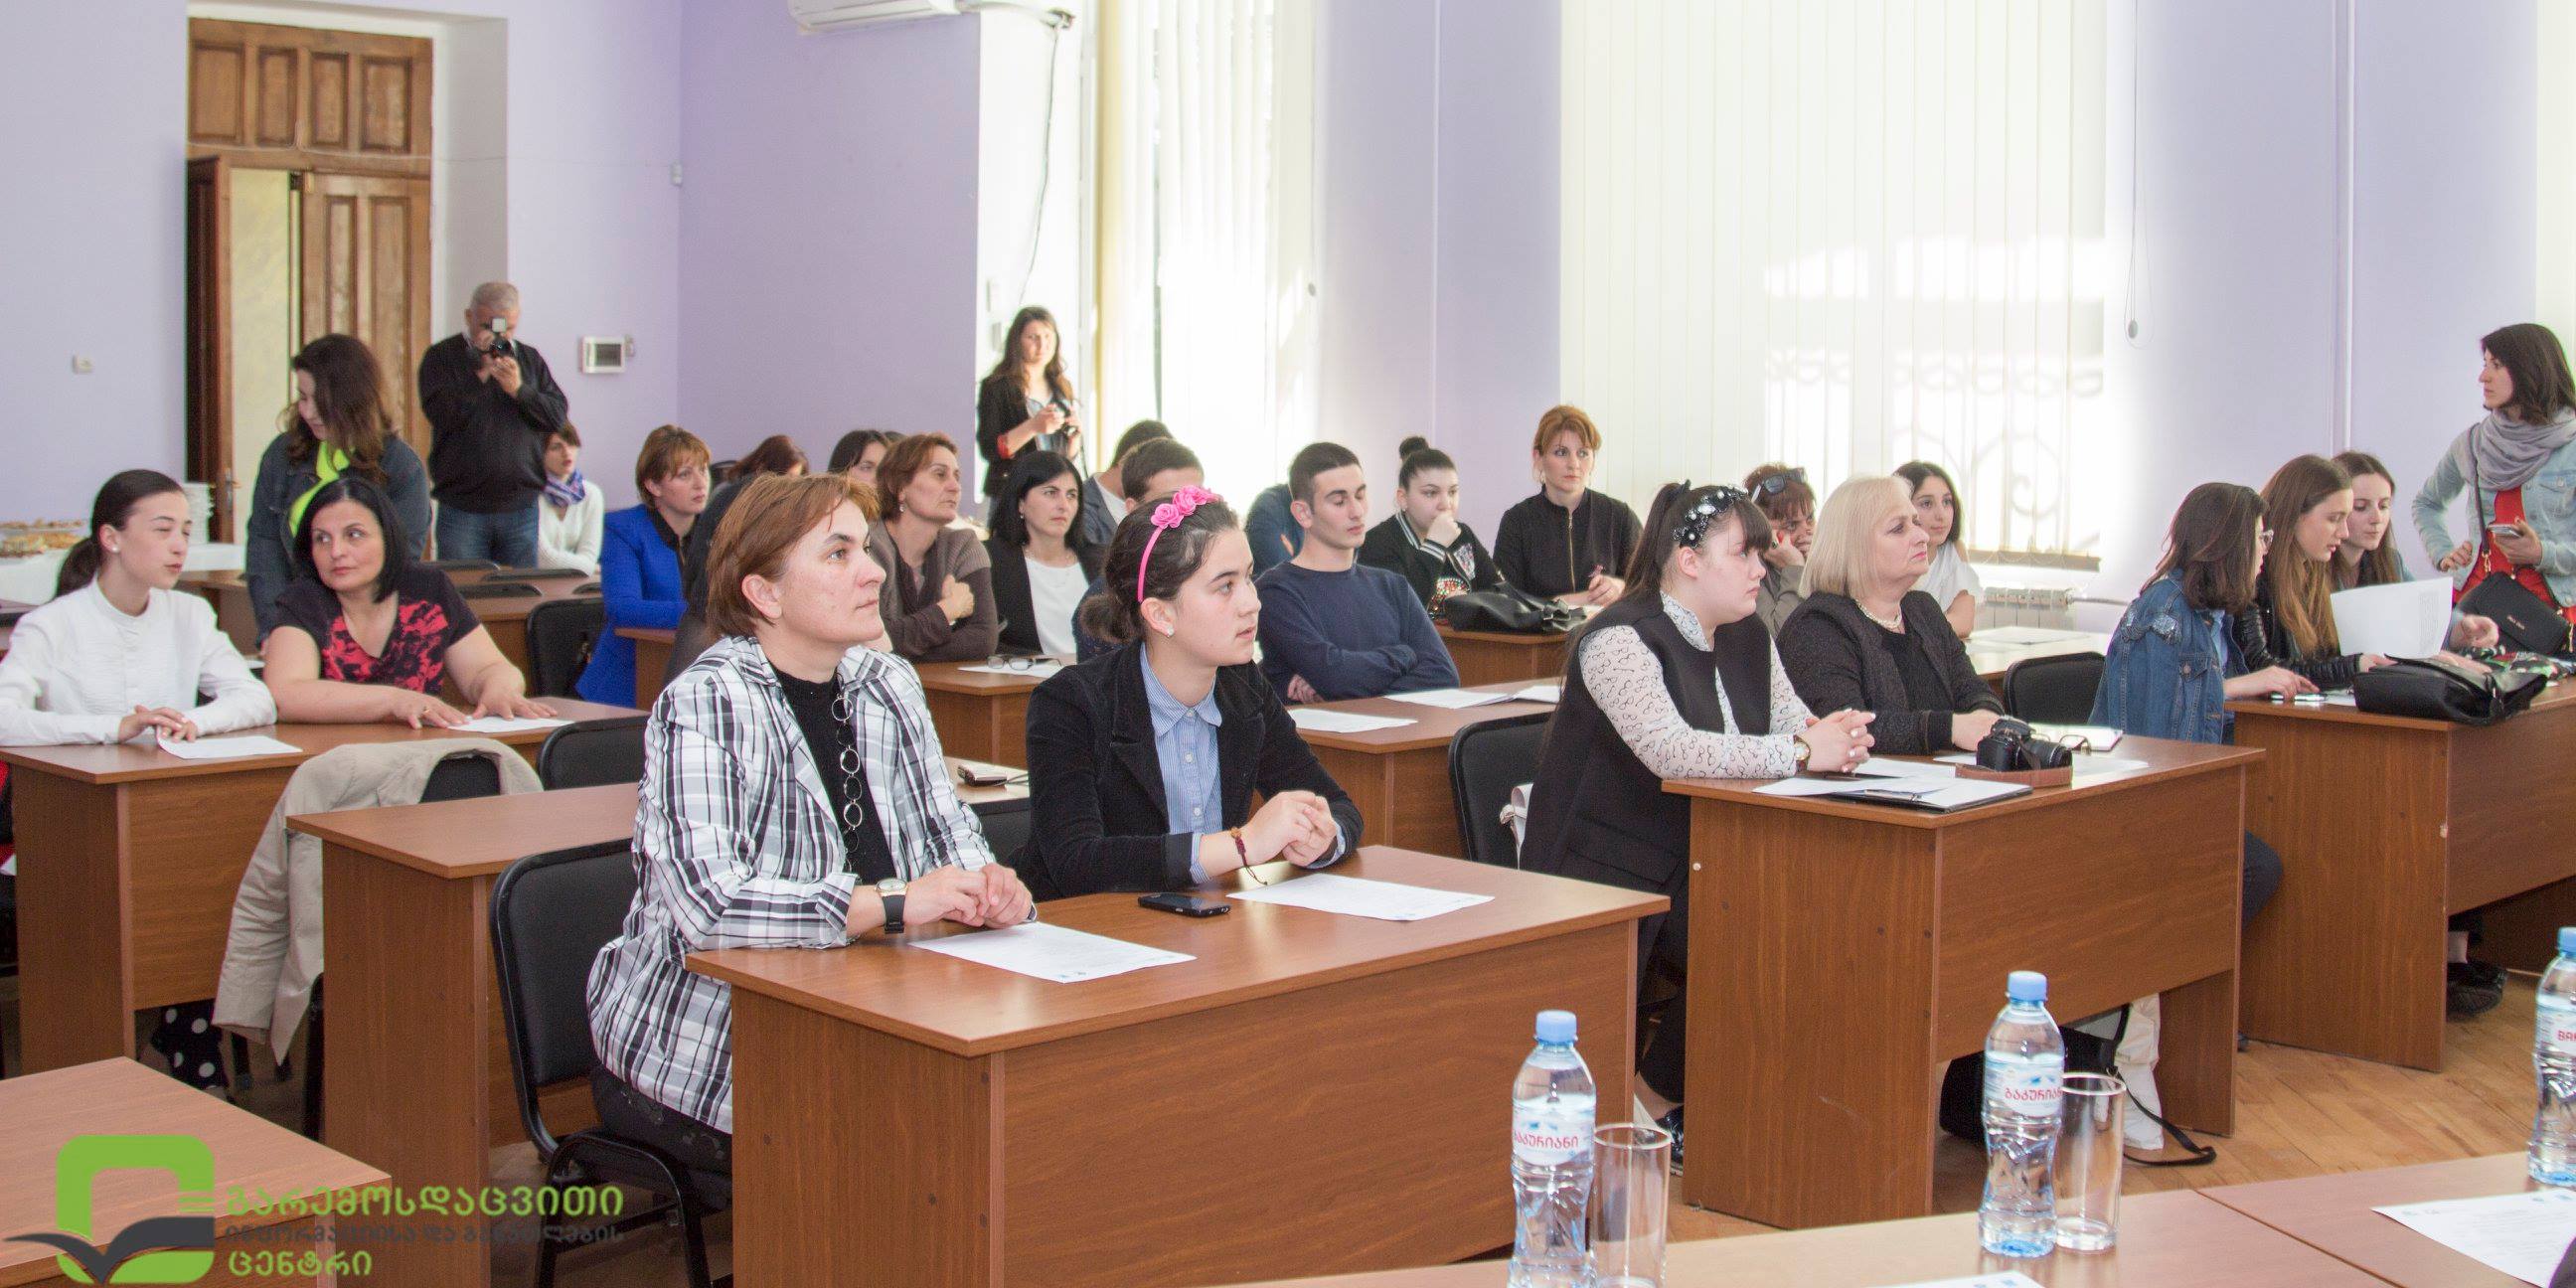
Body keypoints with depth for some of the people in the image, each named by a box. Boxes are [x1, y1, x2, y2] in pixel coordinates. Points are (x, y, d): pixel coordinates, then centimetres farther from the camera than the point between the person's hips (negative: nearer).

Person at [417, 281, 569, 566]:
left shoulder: (530, 359, 12)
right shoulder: (441, 357, 2)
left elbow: (558, 415, 3)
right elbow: (440, 414, -14)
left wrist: (519, 390, -11)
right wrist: (481, 371, -15)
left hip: (521, 509, 3)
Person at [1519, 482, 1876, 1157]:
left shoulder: (1749, 639, 13)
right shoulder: (1621, 639, -15)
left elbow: (1793, 724, 10)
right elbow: (1672, 750, -30)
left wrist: (1837, 735, -16)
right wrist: (1802, 750, -27)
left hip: (1695, 866, 8)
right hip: (1602, 872, -7)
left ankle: (1659, 1092, 0)